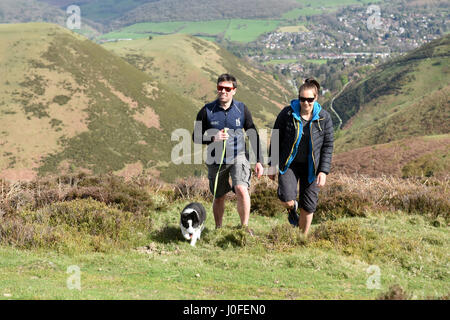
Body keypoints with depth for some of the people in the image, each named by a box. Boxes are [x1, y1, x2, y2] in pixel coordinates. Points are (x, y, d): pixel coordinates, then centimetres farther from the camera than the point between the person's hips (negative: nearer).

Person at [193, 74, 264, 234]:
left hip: (238, 156, -1)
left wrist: (259, 161, 2)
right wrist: (213, 138, -20)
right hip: (216, 160, 1)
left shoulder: (241, 109, -2)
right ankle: (218, 229, 34)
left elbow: (253, 135, 5)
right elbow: (196, 137, 1)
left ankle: (245, 226, -8)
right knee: (219, 197, 13)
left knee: (241, 189, -23)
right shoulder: (207, 111, -4)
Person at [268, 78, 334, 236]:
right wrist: (272, 165, 2)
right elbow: (276, 139, 2)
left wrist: (324, 171, -7)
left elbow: (328, 145, 0)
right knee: (287, 199, -21)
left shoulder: (324, 117, -5)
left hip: (311, 167, 1)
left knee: (308, 206, 2)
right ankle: (292, 208, 18)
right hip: (289, 163, -1)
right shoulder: (287, 113, -8)